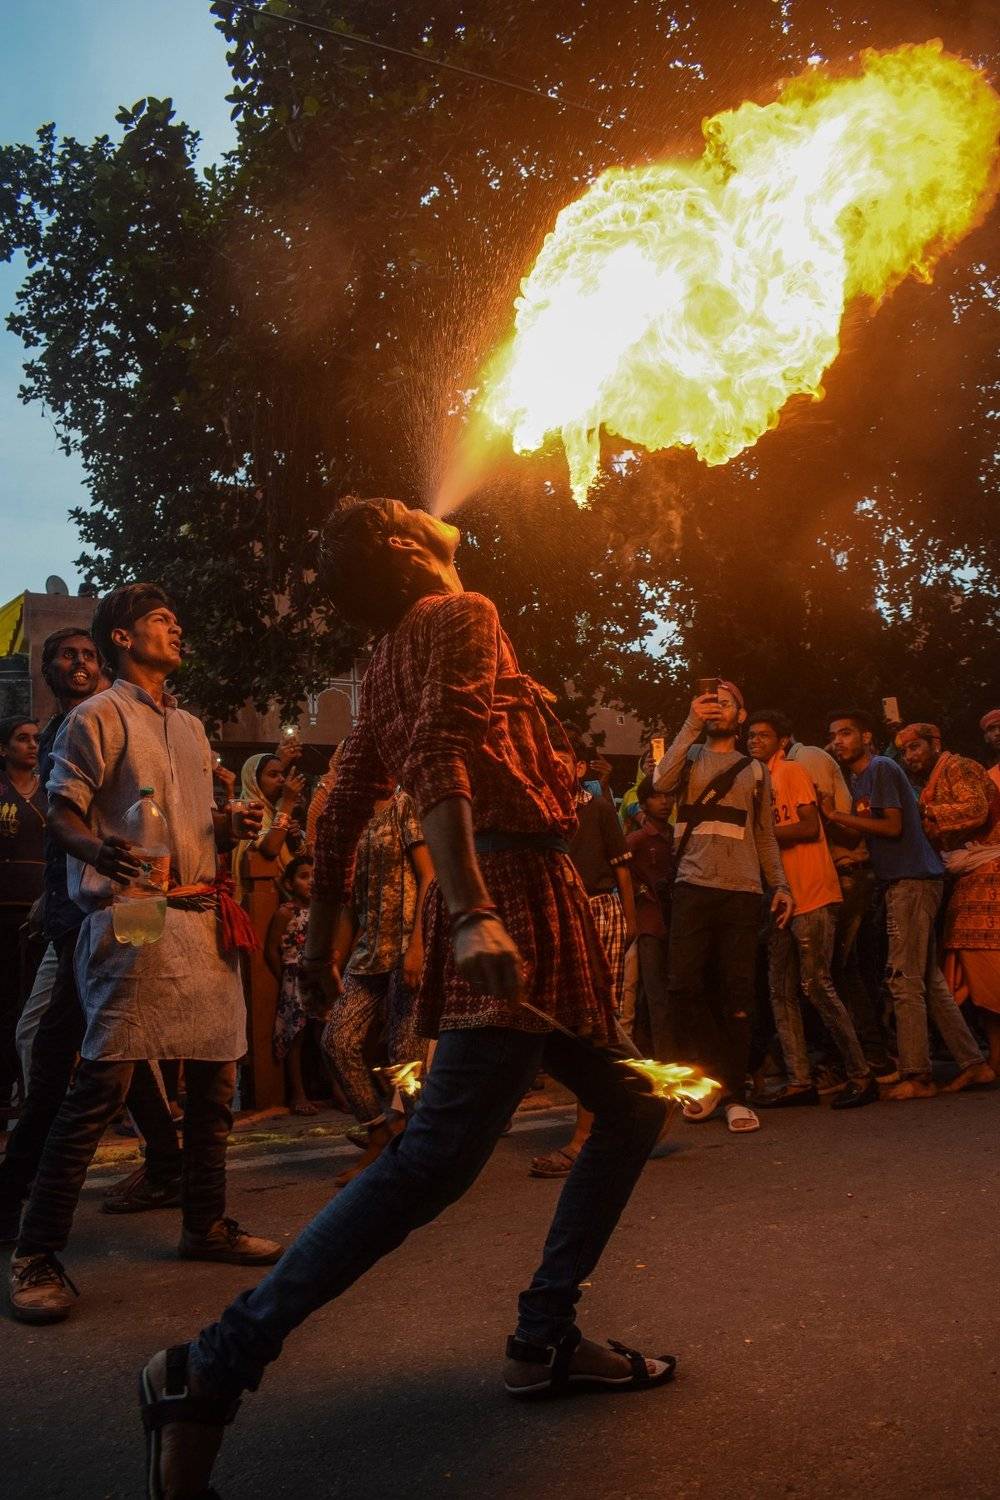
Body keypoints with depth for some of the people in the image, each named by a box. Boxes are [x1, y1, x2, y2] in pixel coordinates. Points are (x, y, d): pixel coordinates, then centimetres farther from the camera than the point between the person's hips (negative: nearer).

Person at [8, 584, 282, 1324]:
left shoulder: (190, 727, 22)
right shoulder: (100, 716, -1)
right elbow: (61, 813, -8)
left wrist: (231, 824, 6)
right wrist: (96, 849, -29)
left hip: (203, 917, 8)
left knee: (216, 1077, 10)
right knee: (104, 1082, -11)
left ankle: (207, 1224, 24)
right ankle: (37, 1255, -2)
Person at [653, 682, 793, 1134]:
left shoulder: (755, 770, 19)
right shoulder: (689, 756, 15)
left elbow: (765, 837, 18)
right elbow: (662, 782, -8)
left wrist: (780, 884, 6)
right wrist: (691, 724, -10)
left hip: (743, 893, 1)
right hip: (693, 888, -1)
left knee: (737, 995, -1)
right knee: (685, 986, -8)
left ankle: (733, 1094, 7)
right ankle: (709, 1075, 11)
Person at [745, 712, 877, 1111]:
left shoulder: (792, 771, -3)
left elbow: (808, 827, -13)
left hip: (812, 895, -8)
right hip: (781, 896, 8)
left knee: (816, 985, -9)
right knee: (782, 993, 6)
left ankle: (861, 1075, 0)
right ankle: (799, 1081, 10)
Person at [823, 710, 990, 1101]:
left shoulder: (881, 768, -7)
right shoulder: (859, 779, 21)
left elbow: (893, 826, -16)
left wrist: (836, 816, -16)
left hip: (912, 881, -10)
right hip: (903, 881, 10)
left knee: (904, 980, -10)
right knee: (929, 979, 11)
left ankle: (916, 1077, -7)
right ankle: (972, 1063, 15)